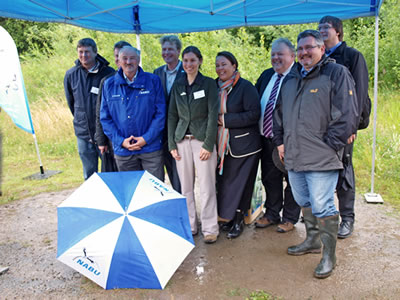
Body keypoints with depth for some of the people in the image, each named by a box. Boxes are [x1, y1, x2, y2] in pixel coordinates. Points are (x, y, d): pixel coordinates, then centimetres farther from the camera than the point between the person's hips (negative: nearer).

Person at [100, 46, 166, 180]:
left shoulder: (153, 81, 1)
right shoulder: (109, 85, 6)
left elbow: (160, 113, -2)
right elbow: (105, 117, 6)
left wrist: (146, 138, -11)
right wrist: (121, 141, -7)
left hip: (151, 147, -2)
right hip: (123, 151, 2)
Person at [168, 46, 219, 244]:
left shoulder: (209, 84, 0)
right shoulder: (177, 85, 10)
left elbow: (213, 115, -5)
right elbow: (172, 115, 10)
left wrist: (208, 144, -12)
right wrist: (172, 144, 3)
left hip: (202, 140, -3)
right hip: (182, 140, 4)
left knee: (207, 187, -2)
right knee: (185, 187, 8)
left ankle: (210, 229, 11)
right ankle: (189, 226, 21)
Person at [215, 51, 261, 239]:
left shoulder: (245, 87, -8)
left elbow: (253, 114, -16)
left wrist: (226, 120, -17)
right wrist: (215, 119, -3)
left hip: (243, 146, -5)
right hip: (223, 145, 6)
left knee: (240, 184, 0)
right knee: (224, 183, 9)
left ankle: (238, 221, 14)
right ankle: (231, 216, 24)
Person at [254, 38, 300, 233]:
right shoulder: (266, 75, 11)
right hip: (267, 137, 7)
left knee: (291, 179, 9)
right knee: (269, 178, 17)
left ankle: (289, 218, 23)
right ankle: (272, 214, 34)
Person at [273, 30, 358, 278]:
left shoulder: (337, 73, -6)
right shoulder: (291, 78, 15)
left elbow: (347, 115, -11)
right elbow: (280, 112, 23)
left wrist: (329, 145, -12)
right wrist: (281, 141, 15)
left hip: (322, 158, -7)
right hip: (293, 156, 7)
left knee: (322, 206, -4)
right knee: (304, 202, 18)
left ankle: (329, 255, 12)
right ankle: (312, 241, 37)